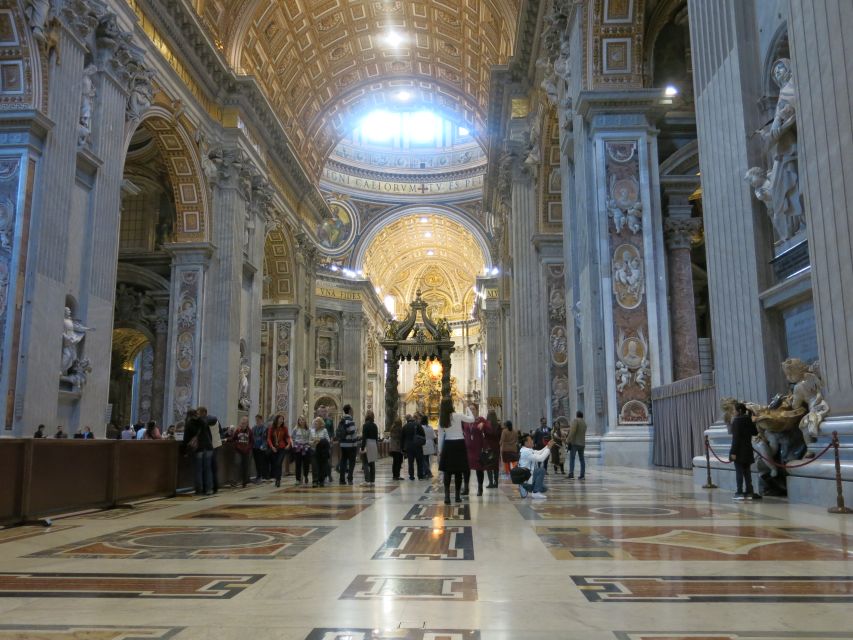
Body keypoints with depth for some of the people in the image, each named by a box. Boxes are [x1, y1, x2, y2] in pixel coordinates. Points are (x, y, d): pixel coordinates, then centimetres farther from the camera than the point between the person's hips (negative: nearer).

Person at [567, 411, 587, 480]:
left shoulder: (575, 421, -6)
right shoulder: (584, 423, 18)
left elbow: (572, 431, -17)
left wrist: (569, 440, -14)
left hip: (574, 443, -7)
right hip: (582, 443, 7)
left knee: (572, 458, -9)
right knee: (581, 459, 8)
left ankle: (571, 473, -18)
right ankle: (582, 475, 6)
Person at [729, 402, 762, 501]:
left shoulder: (736, 421, -14)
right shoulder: (749, 420, 6)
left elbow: (735, 437, -18)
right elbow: (755, 433, 16)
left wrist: (733, 452, -17)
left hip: (739, 451, -7)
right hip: (748, 450, 7)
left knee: (739, 472, -3)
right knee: (747, 472, 12)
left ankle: (740, 493, -2)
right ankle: (749, 492, 14)